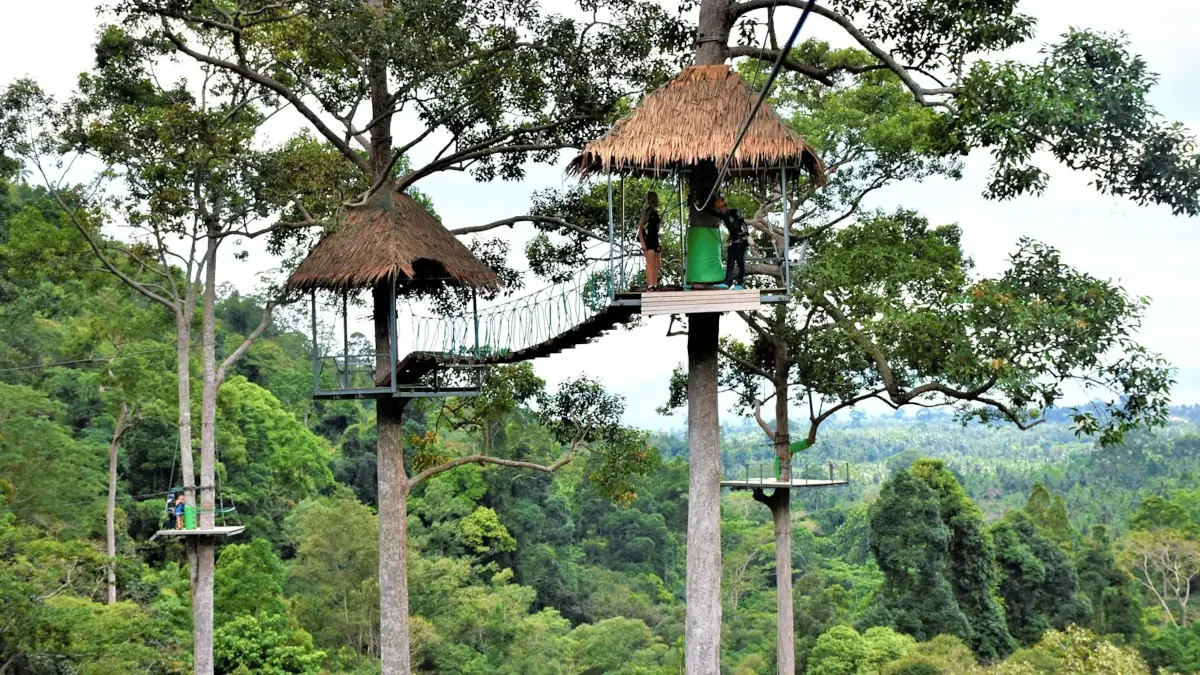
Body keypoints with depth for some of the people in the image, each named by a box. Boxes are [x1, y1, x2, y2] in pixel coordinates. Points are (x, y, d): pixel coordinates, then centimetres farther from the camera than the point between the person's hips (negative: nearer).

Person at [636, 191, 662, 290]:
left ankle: (655, 285, 12)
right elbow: (640, 227, -10)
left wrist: (660, 243, 16)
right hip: (648, 240, -8)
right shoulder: (647, 212, -7)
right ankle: (650, 286, -13)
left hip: (656, 240, 8)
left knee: (657, 264, 8)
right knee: (650, 263, -11)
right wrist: (642, 243, -18)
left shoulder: (656, 212, 16)